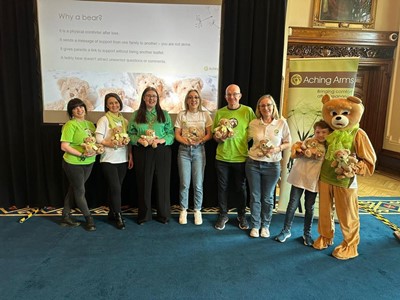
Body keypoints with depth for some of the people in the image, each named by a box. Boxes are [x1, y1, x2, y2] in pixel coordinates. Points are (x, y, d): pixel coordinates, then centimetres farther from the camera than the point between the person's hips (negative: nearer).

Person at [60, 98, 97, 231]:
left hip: (88, 162, 7)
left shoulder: (90, 124, 9)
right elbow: (64, 146, -17)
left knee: (73, 189, 17)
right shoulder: (70, 125, -13)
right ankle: (89, 218, 20)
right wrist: (82, 154, -24)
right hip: (73, 163, -7)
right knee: (80, 191, 6)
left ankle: (66, 217, 30)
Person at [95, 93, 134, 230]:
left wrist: (130, 156, 6)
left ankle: (112, 213, 23)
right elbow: (98, 139, -10)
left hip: (123, 159, 5)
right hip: (109, 160, -4)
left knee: (116, 188, 9)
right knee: (115, 188, -8)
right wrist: (112, 143, -21)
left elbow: (129, 140, 12)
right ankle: (118, 217, 4)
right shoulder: (104, 119, -3)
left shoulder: (124, 120, 11)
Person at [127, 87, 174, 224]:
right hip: (142, 152, 0)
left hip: (162, 152, 0)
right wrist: (139, 140, -14)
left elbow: (171, 133, 3)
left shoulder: (164, 114, 8)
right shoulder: (136, 115, 8)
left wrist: (161, 140, -14)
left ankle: (163, 214, 20)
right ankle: (144, 215, 21)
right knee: (144, 183, 6)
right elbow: (130, 134, 4)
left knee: (163, 183, 5)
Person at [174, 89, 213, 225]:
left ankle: (197, 211, 17)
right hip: (184, 149, 0)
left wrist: (200, 141, -15)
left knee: (198, 183, 2)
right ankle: (183, 210, 18)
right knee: (184, 183, 2)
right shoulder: (181, 114, 5)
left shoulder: (205, 115, 6)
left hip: (199, 150, 0)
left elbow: (209, 134, 4)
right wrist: (186, 141, -15)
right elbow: (177, 135, 3)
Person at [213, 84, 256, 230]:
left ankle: (242, 215, 31)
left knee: (241, 188, 12)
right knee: (223, 187, 11)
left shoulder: (248, 111, -3)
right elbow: (214, 134, 8)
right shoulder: (219, 112, 3)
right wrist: (219, 138, -13)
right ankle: (223, 215, 29)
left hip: (241, 157, -1)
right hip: (222, 157, 2)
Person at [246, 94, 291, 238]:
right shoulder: (253, 124, -1)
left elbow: (288, 143, 2)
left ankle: (265, 225, 31)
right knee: (255, 197, 9)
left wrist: (278, 149, -15)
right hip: (253, 164, 1)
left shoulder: (282, 123, -4)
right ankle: (255, 225, 26)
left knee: (267, 198, 12)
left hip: (272, 165, -1)